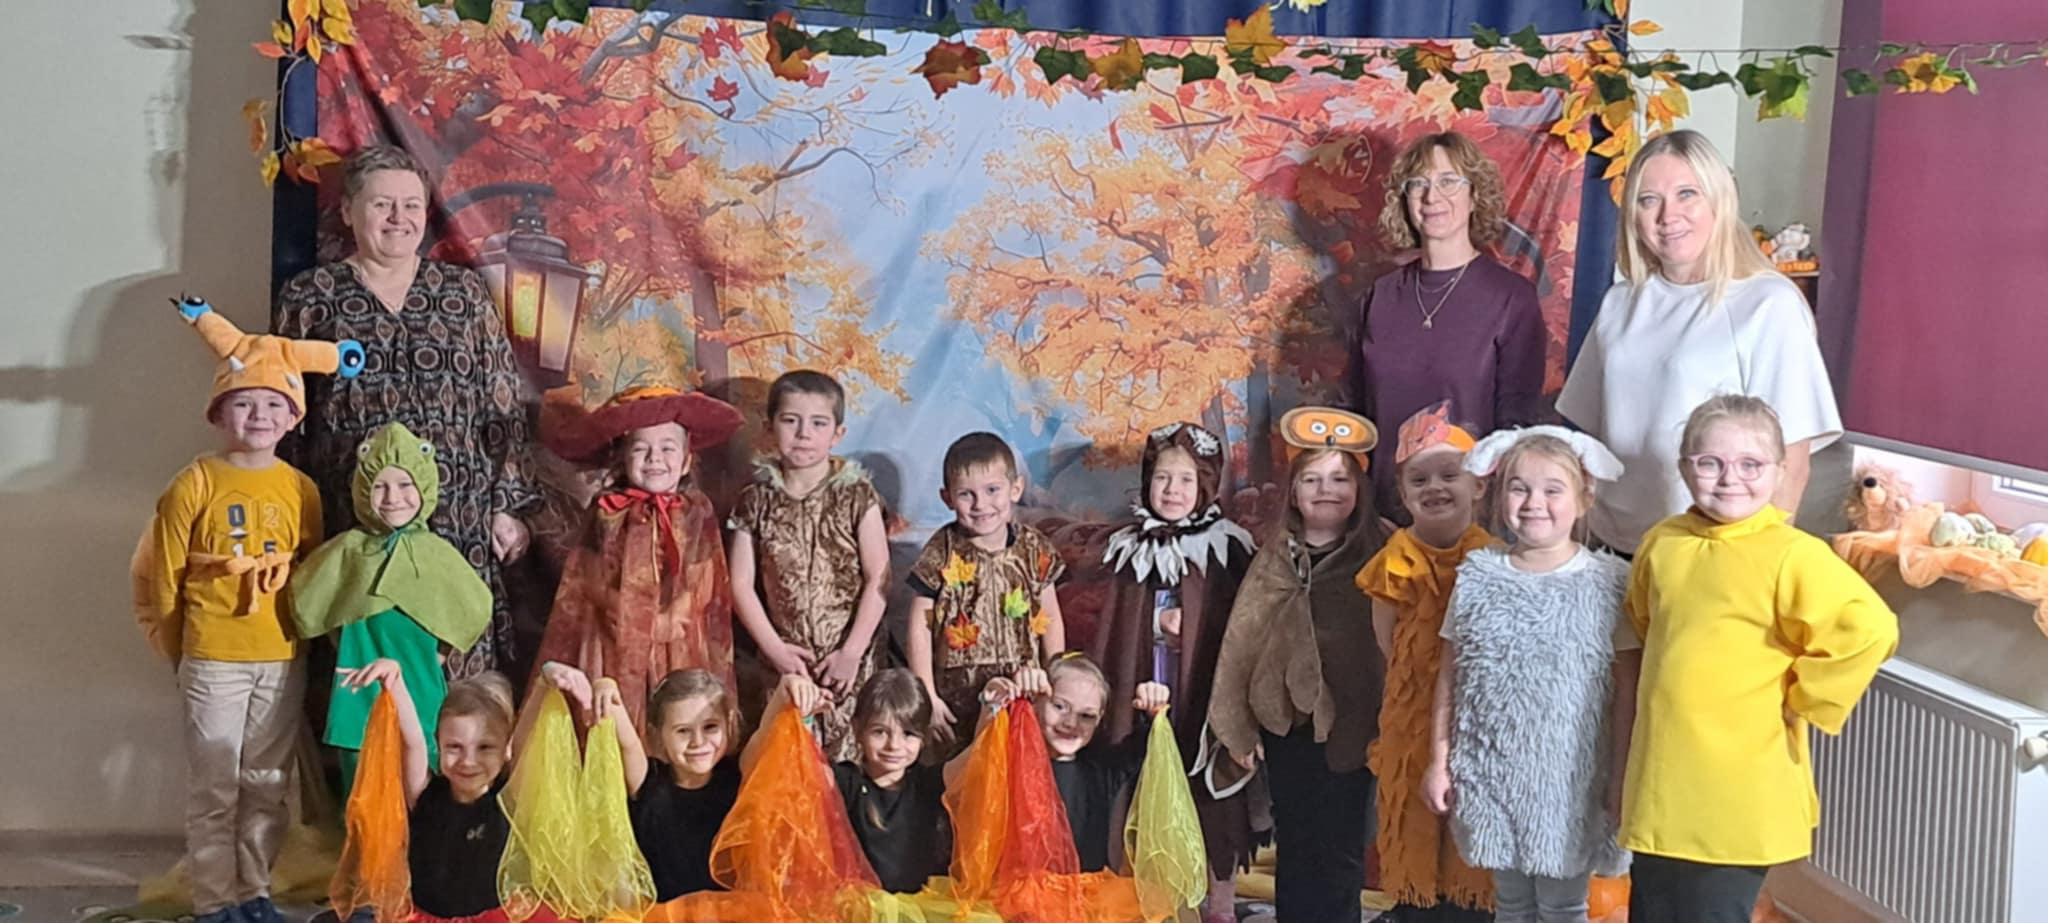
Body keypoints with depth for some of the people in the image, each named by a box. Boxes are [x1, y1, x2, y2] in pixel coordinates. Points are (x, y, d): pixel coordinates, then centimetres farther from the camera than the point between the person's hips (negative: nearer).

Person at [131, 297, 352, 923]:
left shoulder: (301, 490, 2)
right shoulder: (195, 485, -6)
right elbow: (158, 577, -2)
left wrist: (300, 635, 10)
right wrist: (177, 649, 3)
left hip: (282, 660, 3)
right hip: (213, 661, -3)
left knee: (268, 784, 11)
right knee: (214, 788, 3)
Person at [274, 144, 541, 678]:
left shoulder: (464, 292, 11)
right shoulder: (309, 298, 8)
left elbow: (505, 407, 9)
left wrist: (509, 506, 3)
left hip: (460, 525, 1)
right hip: (349, 527, -1)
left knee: (463, 672, -3)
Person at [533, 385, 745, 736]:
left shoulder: (697, 515, 3)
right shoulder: (607, 515, 2)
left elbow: (716, 594, 8)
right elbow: (576, 592, 5)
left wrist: (718, 668, 8)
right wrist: (559, 665, 4)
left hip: (682, 653, 1)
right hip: (617, 652, -1)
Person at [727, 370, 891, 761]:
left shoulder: (857, 497, -4)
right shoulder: (756, 501, 1)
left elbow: (878, 578, -6)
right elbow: (741, 584, 1)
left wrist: (851, 653, -10)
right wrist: (774, 648, -6)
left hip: (846, 659, -2)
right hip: (784, 661, 2)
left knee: (847, 756, -2)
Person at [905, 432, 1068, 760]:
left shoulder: (1035, 549, -2)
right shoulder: (942, 554, -9)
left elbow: (1050, 621, 7)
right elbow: (920, 627, -6)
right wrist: (927, 698, -7)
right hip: (958, 699, -2)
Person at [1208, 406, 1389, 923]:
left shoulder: (1376, 555, -4)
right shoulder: (1275, 556, 1)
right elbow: (1242, 638, 1)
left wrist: (1388, 723, -8)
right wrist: (1235, 724, -1)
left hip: (1348, 724, -2)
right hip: (1285, 720, 2)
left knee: (1341, 852, 5)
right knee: (1294, 847, 12)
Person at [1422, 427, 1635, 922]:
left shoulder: (1607, 582, -6)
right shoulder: (1479, 576, 1)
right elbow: (1450, 677, 6)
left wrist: (1624, 775, -4)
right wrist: (1438, 761, 4)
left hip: (1569, 774, -2)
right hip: (1492, 770, 3)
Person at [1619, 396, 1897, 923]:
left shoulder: (1793, 555, -14)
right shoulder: (1661, 544, 5)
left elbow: (1870, 630, -22)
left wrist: (1801, 698, -14)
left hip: (1739, 797, -6)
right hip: (1660, 786, 6)